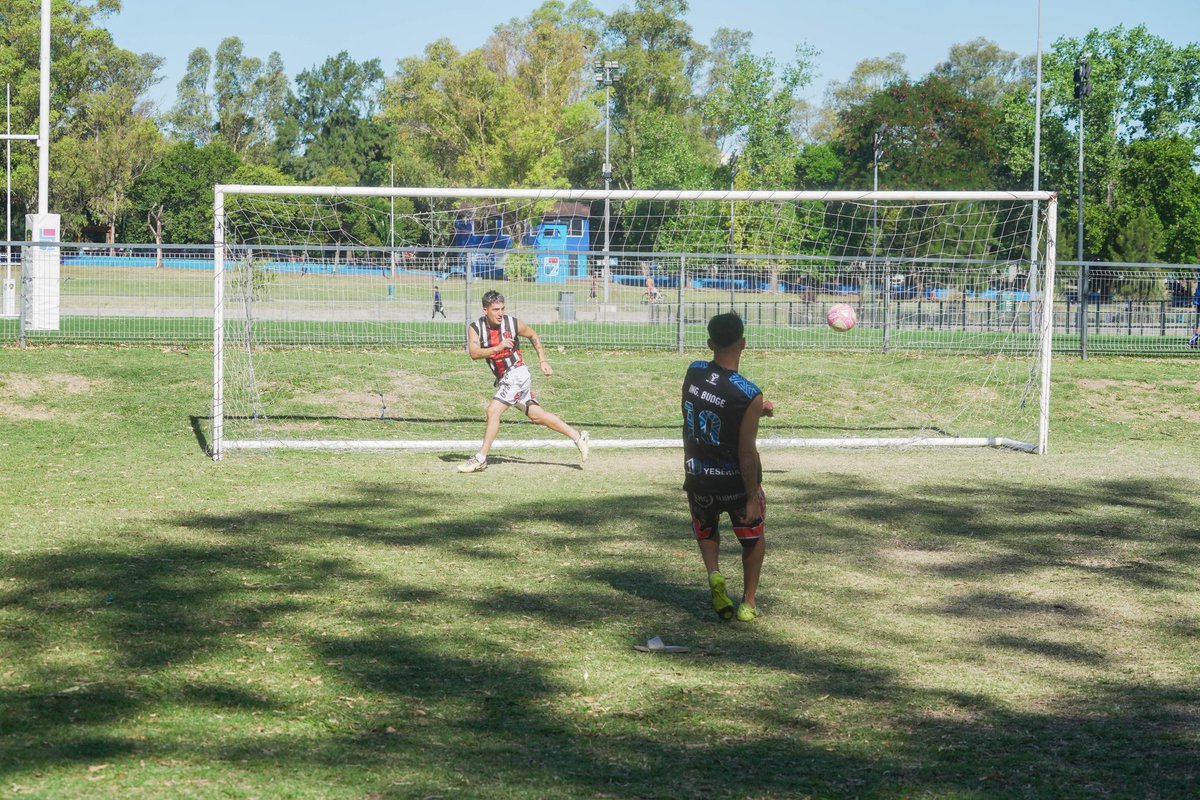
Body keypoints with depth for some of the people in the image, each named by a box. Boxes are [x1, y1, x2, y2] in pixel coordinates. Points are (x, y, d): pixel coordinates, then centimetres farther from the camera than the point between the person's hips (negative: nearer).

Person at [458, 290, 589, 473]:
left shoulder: (513, 323, -10)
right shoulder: (475, 328, -4)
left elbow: (533, 336, 9)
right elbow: (474, 353, -19)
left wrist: (543, 361, 10)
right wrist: (497, 348, -31)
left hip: (516, 374, -5)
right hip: (504, 379, 5)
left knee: (493, 411, -15)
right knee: (537, 415, 10)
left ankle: (480, 459, -8)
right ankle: (578, 437, 20)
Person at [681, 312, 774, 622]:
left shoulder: (693, 373, -9)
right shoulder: (749, 396, -25)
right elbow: (747, 453, -22)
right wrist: (753, 497, -13)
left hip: (698, 477, 4)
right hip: (735, 481, -3)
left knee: (706, 530, 30)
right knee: (753, 536, 22)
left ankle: (714, 573, 4)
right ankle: (749, 602, 24)